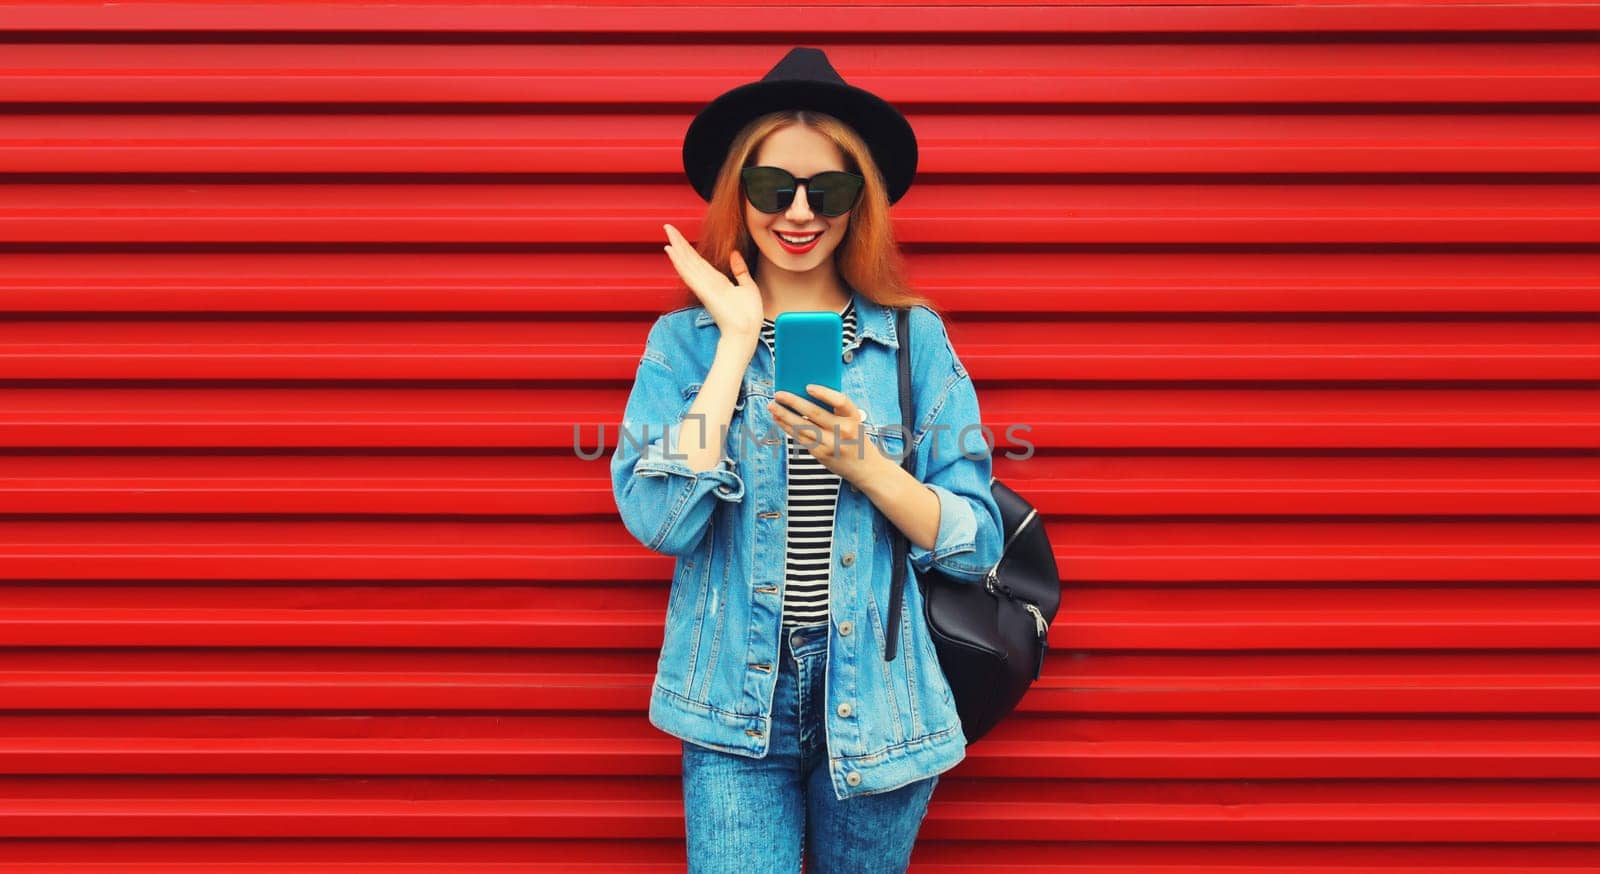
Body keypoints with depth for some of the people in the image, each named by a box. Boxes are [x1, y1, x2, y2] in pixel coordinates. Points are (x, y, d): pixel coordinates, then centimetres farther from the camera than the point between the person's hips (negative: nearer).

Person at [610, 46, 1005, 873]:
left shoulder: (915, 339, -1)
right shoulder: (686, 339, -1)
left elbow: (977, 545, -2)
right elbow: (660, 520, -16)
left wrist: (862, 463, -19)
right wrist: (738, 340, -13)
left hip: (876, 706, 1)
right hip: (736, 707, -1)